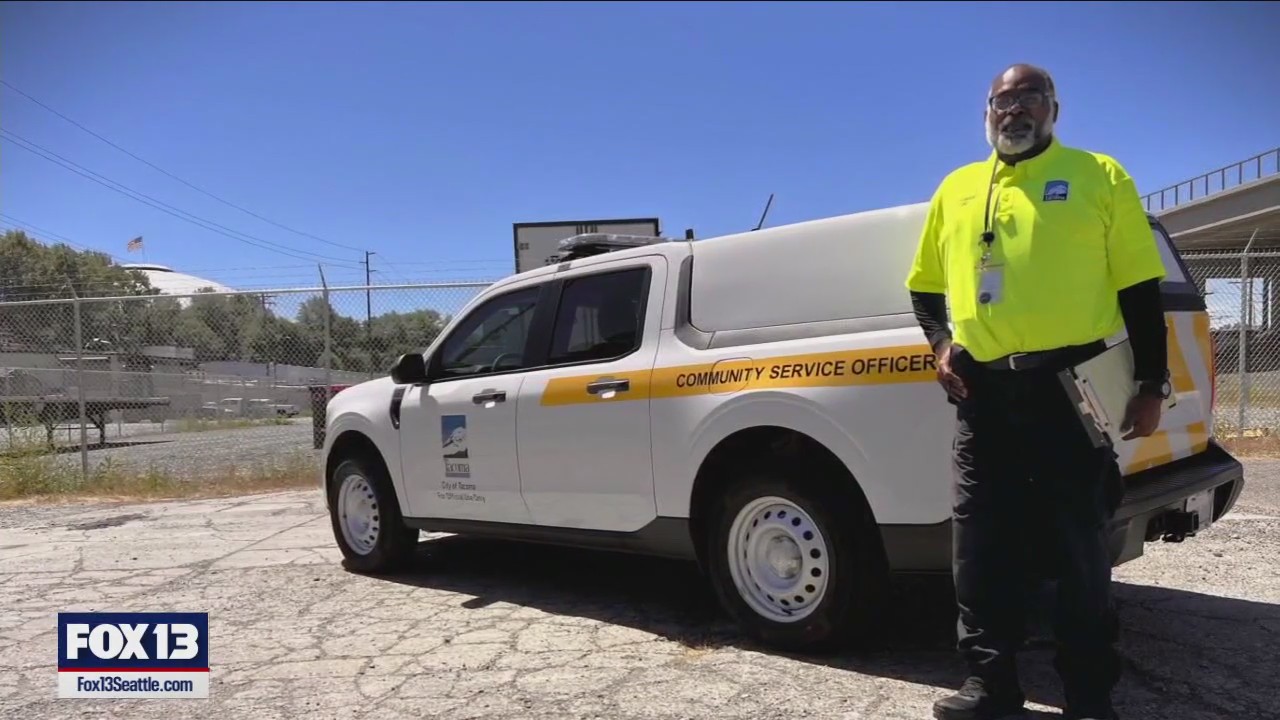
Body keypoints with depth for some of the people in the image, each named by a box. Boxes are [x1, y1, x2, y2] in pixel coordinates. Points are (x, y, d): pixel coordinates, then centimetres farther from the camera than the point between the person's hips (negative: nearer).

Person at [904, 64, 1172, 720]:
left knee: (1077, 542, 4)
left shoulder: (1098, 176, 7)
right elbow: (924, 285, 21)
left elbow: (1139, 287, 4)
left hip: (1069, 385, -3)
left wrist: (1151, 384, -1)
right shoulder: (956, 189, 15)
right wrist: (941, 341, 2)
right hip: (983, 390, 3)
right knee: (981, 542, 5)